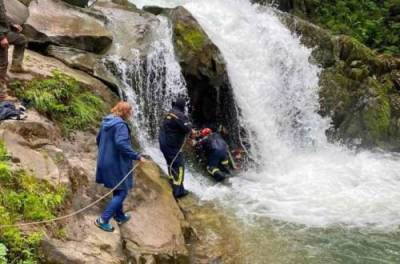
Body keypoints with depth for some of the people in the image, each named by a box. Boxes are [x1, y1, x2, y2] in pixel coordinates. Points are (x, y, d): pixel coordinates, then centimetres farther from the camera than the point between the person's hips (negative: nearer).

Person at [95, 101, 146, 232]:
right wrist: (137, 156, -25)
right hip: (116, 163, -9)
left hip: (105, 161, 9)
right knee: (122, 192, 0)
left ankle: (119, 216, 35)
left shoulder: (106, 122, 8)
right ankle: (103, 219, -2)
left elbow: (98, 139, 19)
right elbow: (122, 144, -31)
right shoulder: (120, 125, -20)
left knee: (118, 190, 23)